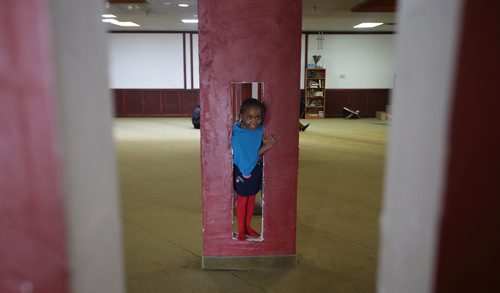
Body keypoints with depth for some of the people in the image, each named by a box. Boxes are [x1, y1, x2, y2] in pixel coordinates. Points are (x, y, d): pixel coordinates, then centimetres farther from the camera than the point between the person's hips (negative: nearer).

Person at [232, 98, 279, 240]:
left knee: (251, 198, 20)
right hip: (243, 173, -6)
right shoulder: (237, 136, -29)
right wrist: (264, 148, -31)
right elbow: (246, 160, -28)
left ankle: (248, 226, 40)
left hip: (256, 172, 6)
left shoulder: (261, 129, -11)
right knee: (242, 200, 12)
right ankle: (241, 230, 32)